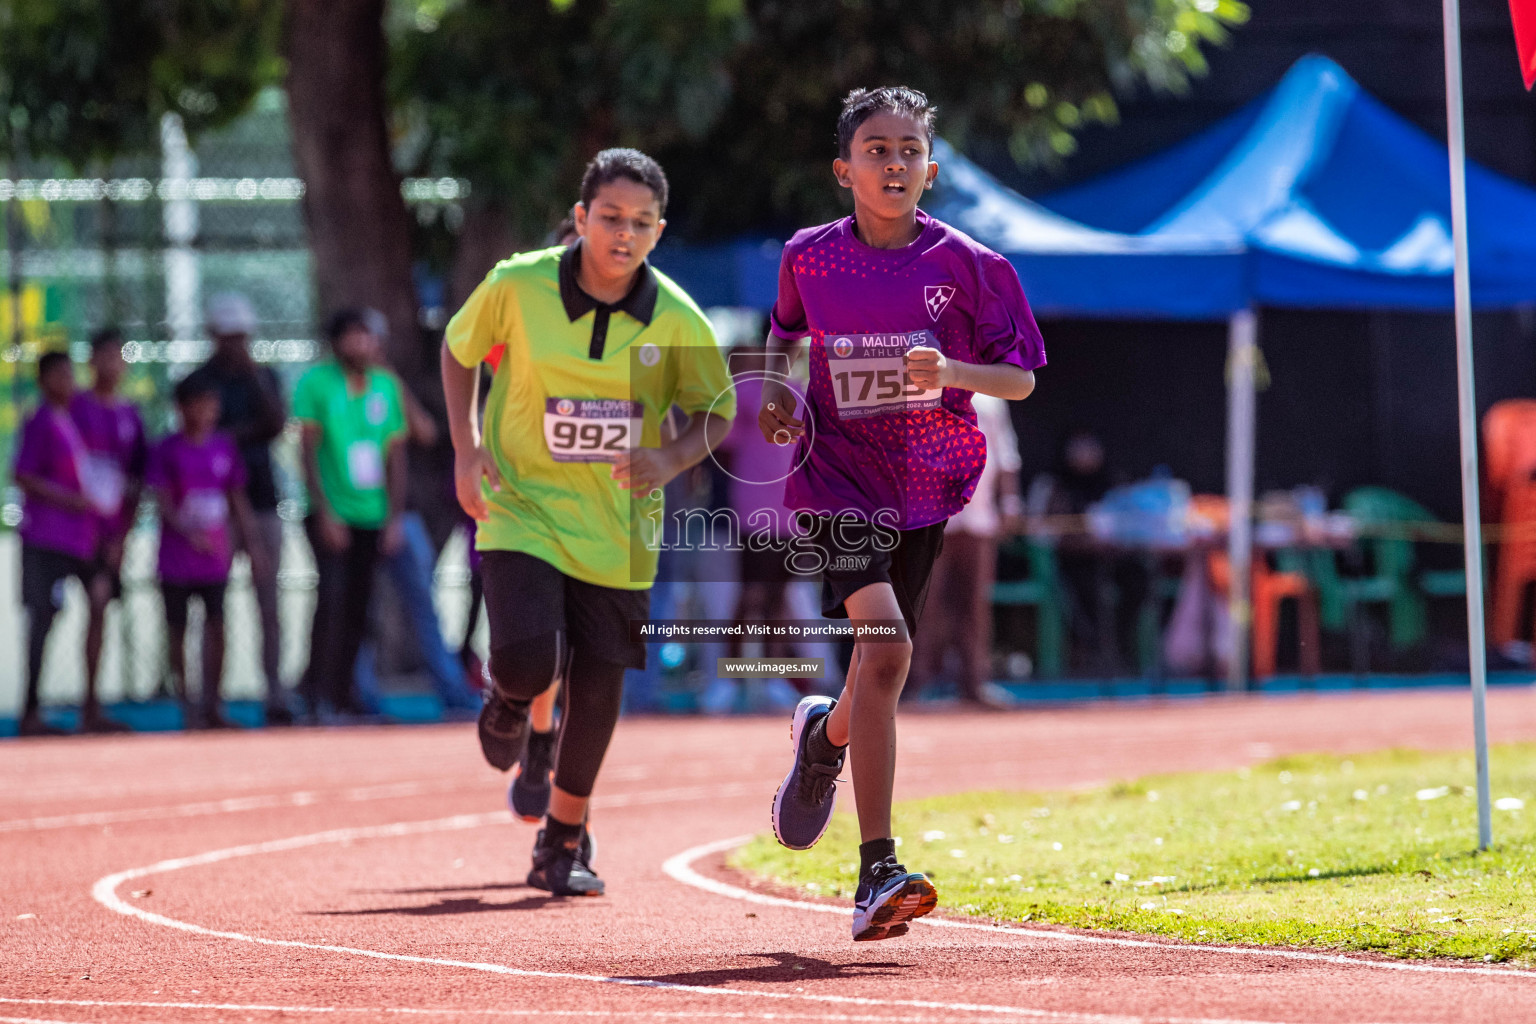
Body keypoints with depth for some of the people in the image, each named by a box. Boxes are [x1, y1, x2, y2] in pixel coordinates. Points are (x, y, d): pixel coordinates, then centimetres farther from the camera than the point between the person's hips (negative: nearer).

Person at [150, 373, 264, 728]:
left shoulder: (225, 446, 6)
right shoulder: (167, 451, -4)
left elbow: (237, 498, 12)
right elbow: (163, 503, -9)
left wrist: (252, 542, 8)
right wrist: (191, 534, -23)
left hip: (215, 556, 3)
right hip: (177, 556, -3)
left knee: (215, 626, -2)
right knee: (177, 628, 4)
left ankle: (211, 706, 4)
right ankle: (184, 702, 12)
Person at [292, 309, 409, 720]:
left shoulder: (387, 385, 8)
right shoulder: (317, 381, -5)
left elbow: (396, 455, 11)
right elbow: (309, 450, -7)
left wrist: (394, 517, 4)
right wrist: (325, 513, -13)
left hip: (372, 515, 5)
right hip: (331, 513, -5)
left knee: (357, 608, 6)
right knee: (331, 596, -19)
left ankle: (342, 691, 15)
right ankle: (315, 685, -13)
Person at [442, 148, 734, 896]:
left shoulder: (677, 321, -10)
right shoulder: (518, 287, -12)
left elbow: (716, 412, 3)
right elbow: (458, 349, 6)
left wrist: (672, 459, -18)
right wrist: (466, 449, -4)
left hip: (616, 527, 2)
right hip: (521, 509, -2)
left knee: (597, 689, 6)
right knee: (527, 661, -21)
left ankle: (564, 841, 28)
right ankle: (512, 698, 20)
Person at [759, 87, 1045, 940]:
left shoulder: (967, 264, -5)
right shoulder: (810, 258, -1)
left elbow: (1020, 378, -3)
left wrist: (951, 372, -22)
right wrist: (777, 392, 1)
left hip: (928, 484, 2)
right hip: (837, 475, -2)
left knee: (884, 661, 12)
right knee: (885, 645, -23)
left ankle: (827, 733, 54)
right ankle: (879, 873, -25)